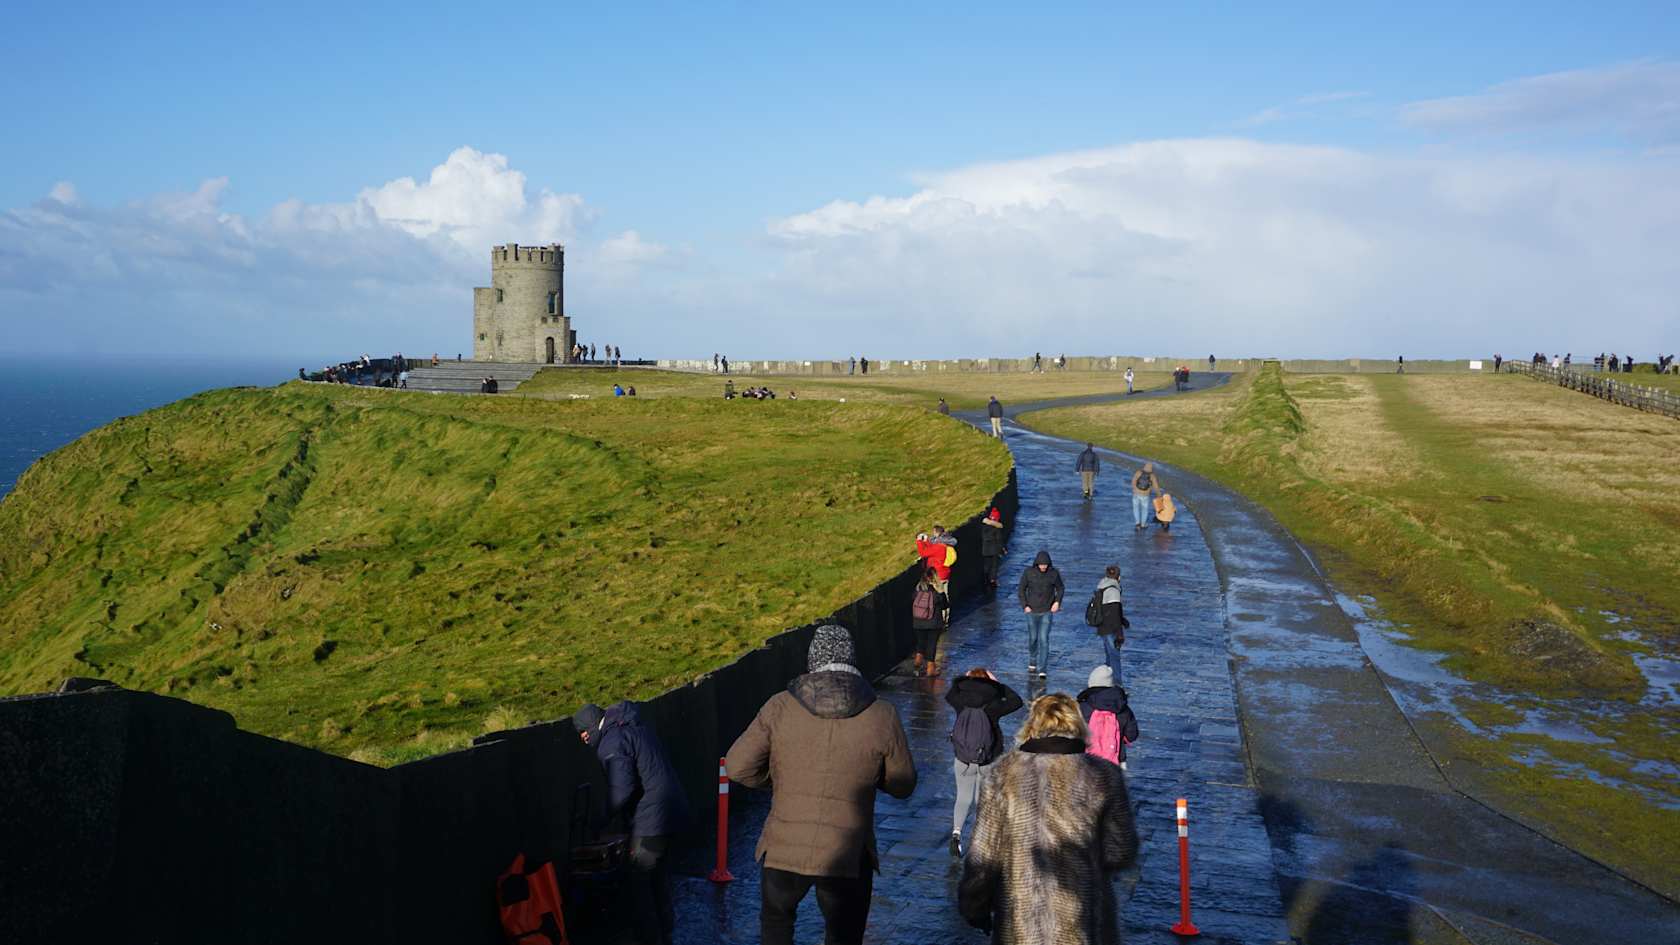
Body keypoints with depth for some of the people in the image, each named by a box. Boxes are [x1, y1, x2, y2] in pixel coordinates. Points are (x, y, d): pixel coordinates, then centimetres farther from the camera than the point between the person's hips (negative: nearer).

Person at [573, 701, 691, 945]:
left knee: (639, 882, 0)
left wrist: (604, 817, -5)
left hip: (651, 820, -10)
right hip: (673, 812, 10)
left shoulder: (611, 744, -15)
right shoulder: (634, 726, 15)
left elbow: (622, 790, -21)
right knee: (659, 873, 22)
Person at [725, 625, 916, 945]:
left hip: (784, 848, 1)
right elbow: (902, 785, 2)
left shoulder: (780, 707, -7)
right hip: (848, 854, -1)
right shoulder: (882, 716, -8)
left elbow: (738, 766, -4)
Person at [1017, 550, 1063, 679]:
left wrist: (1057, 601, -6)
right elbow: (1021, 590, 2)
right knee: (1032, 638, 13)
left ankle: (1043, 670, -4)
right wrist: (1024, 606, -6)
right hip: (1032, 611, 1)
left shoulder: (1054, 573, -7)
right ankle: (1032, 663, 35)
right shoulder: (1028, 573, -8)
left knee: (1044, 640, -7)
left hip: (1047, 612, -1)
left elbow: (1060, 588, 8)